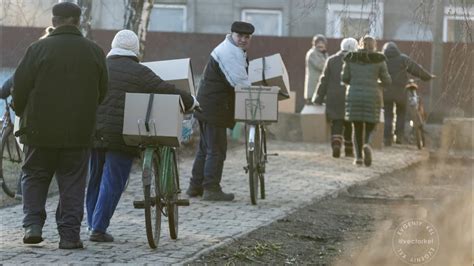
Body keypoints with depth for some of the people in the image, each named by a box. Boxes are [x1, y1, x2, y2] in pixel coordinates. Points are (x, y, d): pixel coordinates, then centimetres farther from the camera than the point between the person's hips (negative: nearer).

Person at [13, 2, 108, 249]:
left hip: (40, 129, -1)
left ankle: (33, 224, 3)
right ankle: (69, 234, 3)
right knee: (72, 183, 7)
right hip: (79, 132, 1)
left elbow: (20, 87, -5)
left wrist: (21, 112, 14)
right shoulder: (95, 52, 1)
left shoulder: (38, 49, -8)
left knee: (34, 177, 14)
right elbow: (103, 92, 8)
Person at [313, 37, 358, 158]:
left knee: (336, 124, 2)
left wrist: (319, 97, 8)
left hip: (334, 98, 1)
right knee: (349, 125, 11)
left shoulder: (331, 60, 5)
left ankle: (336, 145, -20)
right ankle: (348, 149, 17)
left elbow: (324, 80, 4)